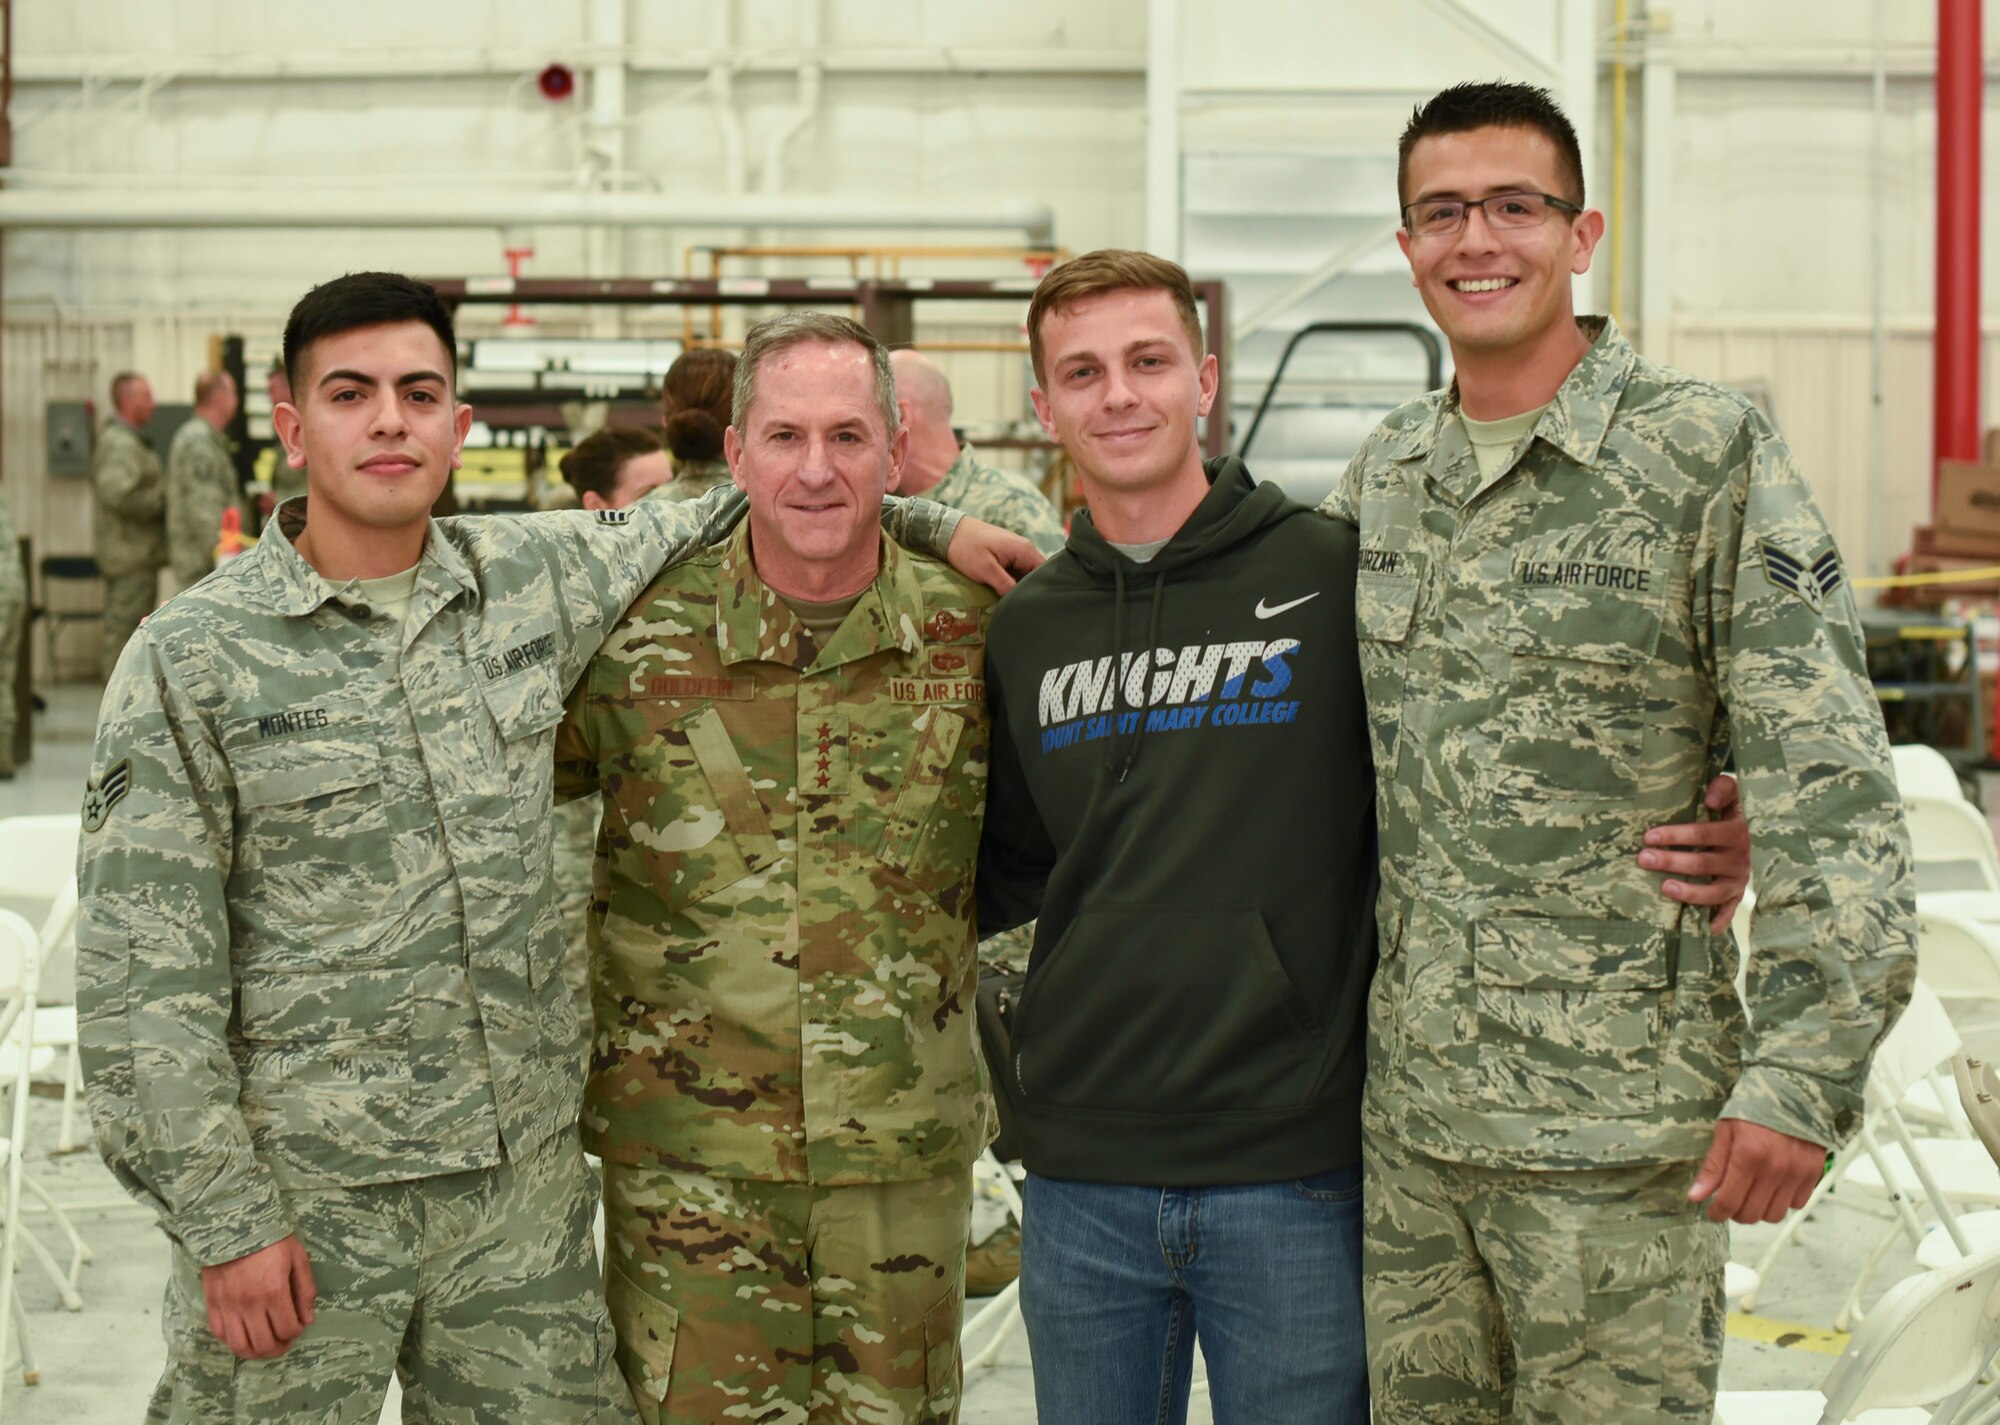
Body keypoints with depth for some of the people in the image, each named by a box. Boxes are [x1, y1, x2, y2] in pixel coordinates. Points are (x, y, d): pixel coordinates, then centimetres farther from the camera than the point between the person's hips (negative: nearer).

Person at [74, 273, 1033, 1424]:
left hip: (524, 1175, 4)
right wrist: (224, 1219, -12)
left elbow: (712, 524, 23)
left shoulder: (536, 581, 4)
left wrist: (931, 522, 16)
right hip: (303, 1196, -4)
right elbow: (142, 982, -8)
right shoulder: (190, 662, -7)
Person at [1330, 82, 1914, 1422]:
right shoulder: (1381, 478, 9)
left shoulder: (1710, 454, -8)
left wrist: (1802, 1075, -18)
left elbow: (1830, 788, -13)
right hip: (1404, 1111, 5)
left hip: (1616, 1122, -5)